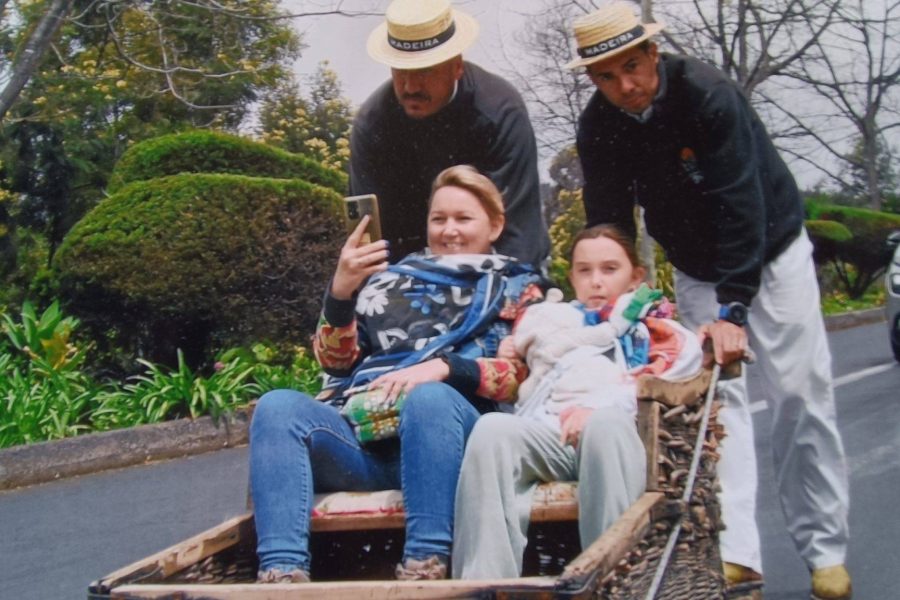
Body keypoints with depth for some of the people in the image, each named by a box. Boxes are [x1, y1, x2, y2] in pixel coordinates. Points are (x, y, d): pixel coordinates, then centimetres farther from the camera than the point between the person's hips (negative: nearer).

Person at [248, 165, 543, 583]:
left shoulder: (515, 288, 18)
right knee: (278, 406, -25)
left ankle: (424, 565, -41)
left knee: (430, 396, -37)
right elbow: (336, 360, 16)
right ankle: (282, 571, -38)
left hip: (442, 426, -3)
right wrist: (341, 291, -2)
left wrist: (445, 367, -16)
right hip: (362, 432, 4)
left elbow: (523, 376, 2)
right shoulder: (390, 279, 27)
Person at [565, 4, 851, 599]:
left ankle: (825, 550, 7)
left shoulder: (708, 93, -29)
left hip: (770, 247, -3)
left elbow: (739, 203, -33)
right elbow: (609, 221, -9)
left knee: (801, 395, -3)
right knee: (717, 396, -8)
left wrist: (734, 308, -37)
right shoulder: (598, 127, -14)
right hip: (696, 267, 4)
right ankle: (736, 551, -8)